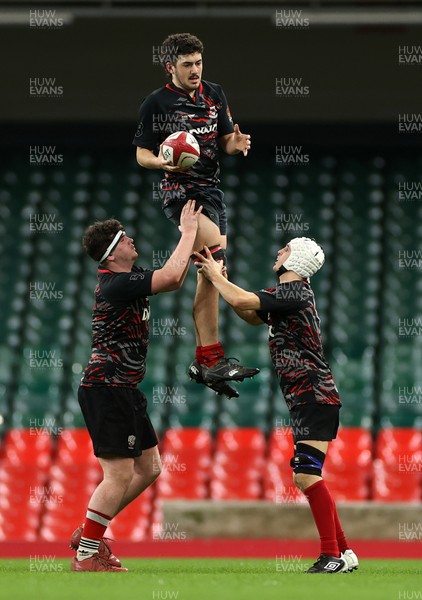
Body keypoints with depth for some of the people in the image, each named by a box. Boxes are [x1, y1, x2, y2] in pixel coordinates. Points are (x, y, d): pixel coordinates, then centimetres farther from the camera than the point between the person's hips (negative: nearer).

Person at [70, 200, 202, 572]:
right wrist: (189, 232, -13)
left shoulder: (129, 278, 11)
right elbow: (170, 276, -25)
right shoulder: (116, 285, -19)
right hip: (107, 390, -10)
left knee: (149, 468, 14)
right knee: (120, 475, -10)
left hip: (124, 392, 10)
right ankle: (86, 556, -4)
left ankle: (88, 534, 21)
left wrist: (190, 235, 11)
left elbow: (174, 280, 22)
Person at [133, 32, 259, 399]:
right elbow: (142, 154, 0)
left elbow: (225, 140, 18)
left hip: (212, 189, 7)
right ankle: (214, 358, -28)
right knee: (216, 255, -27)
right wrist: (161, 162, -22)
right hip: (180, 190, -7)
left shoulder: (215, 95, 11)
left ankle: (203, 362, 15)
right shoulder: (156, 103, -4)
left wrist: (237, 144, -5)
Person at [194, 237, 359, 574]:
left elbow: (242, 301, -20)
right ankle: (344, 552, 14)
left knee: (307, 475, -18)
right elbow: (253, 316, 31)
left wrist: (215, 275, -3)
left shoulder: (295, 291, -13)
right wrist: (220, 281, 20)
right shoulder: (288, 295, 18)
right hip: (308, 401, 11)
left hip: (315, 398, -11)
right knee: (305, 477, 11)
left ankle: (333, 555, -18)